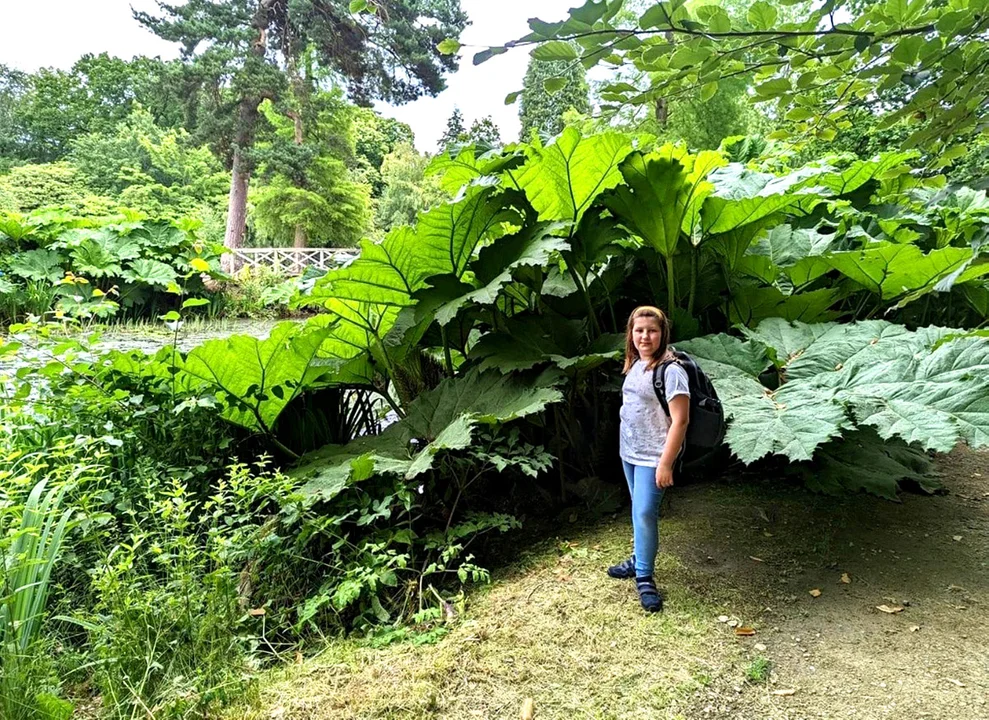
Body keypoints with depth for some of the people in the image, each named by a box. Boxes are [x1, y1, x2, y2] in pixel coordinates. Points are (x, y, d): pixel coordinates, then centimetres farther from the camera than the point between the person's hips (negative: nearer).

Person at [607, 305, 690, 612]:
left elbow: (680, 420, -21)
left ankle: (644, 577, 9)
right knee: (639, 511, 19)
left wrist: (665, 463, -21)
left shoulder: (670, 371, -20)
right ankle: (639, 559, 34)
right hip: (629, 452, 8)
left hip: (653, 457, -7)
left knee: (644, 514, -6)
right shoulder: (635, 365, 5)